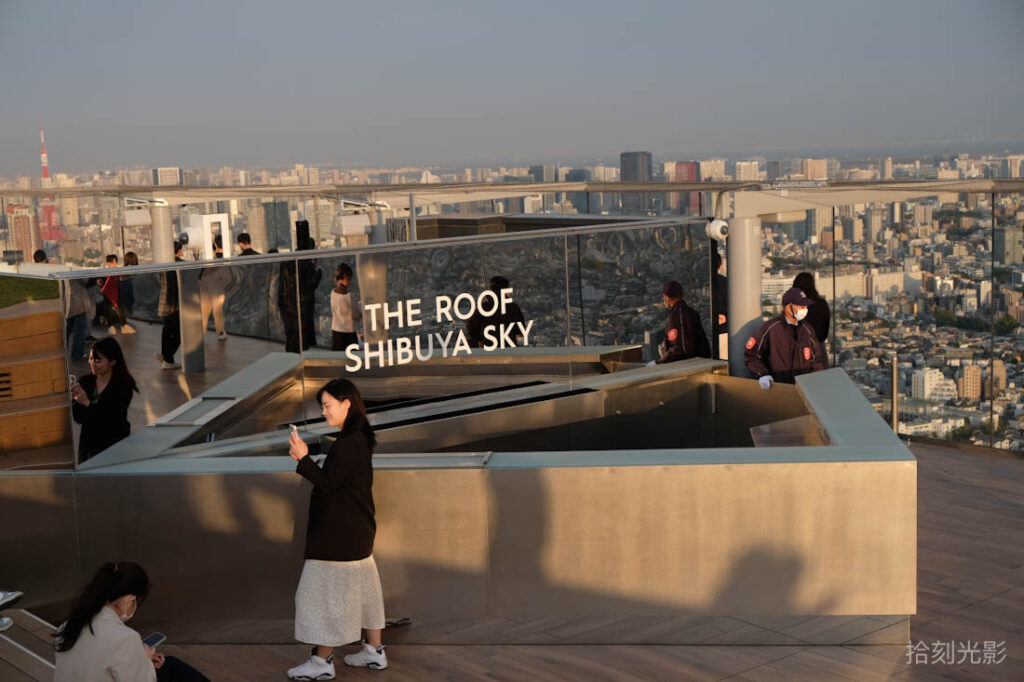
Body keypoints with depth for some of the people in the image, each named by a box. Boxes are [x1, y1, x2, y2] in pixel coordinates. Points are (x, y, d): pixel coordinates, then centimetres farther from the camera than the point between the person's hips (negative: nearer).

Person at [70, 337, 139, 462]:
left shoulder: (123, 386, -11)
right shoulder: (85, 382, 1)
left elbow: (114, 419, -21)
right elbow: (78, 418, -2)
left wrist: (88, 403, -29)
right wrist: (74, 400, -21)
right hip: (89, 445, 4)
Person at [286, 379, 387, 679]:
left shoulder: (349, 443, -21)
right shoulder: (359, 439, 10)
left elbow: (327, 483, -22)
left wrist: (304, 458, -20)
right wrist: (306, 460, 3)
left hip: (340, 535, -10)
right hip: (356, 530, 10)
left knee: (327, 593, -2)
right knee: (362, 588, 17)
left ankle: (321, 661, 5)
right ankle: (374, 651, 26)